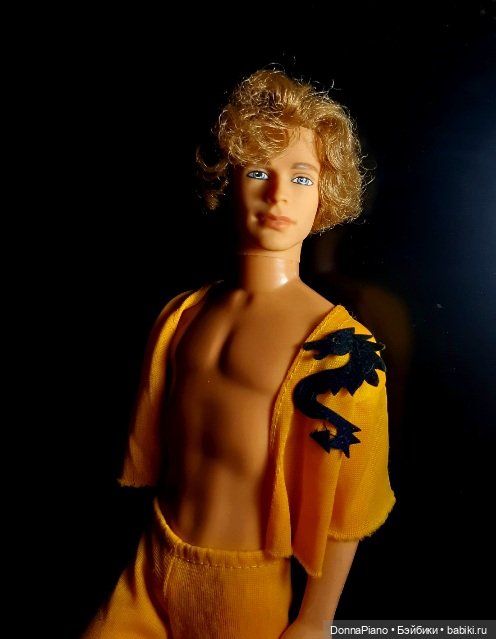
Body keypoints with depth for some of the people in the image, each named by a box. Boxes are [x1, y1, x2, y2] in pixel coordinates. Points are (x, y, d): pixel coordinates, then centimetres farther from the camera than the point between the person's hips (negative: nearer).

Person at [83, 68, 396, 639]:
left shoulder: (342, 343, -19)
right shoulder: (181, 314, -2)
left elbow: (346, 508, -12)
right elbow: (150, 448, 7)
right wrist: (151, 561, 14)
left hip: (246, 586, -4)